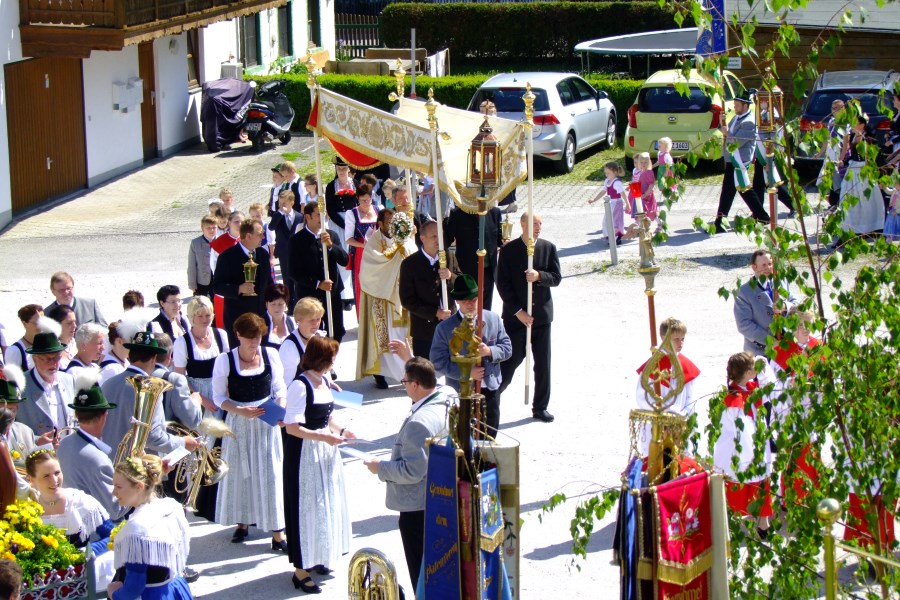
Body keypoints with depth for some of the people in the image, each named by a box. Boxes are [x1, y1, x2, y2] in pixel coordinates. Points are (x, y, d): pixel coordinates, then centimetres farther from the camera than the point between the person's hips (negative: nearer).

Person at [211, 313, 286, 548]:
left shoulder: (270, 354, -3)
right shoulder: (225, 360, -8)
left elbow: (279, 388, 5)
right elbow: (219, 397, -3)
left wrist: (281, 409, -12)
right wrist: (240, 411, -19)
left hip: (266, 421, 1)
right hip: (238, 423, 0)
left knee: (271, 473, -1)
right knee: (240, 473, 10)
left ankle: (277, 533, 3)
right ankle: (242, 523, 29)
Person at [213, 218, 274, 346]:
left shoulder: (263, 254, 10)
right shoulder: (228, 256, -10)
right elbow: (218, 286, -11)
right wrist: (239, 289, -27)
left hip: (262, 316, 5)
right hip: (237, 317, -5)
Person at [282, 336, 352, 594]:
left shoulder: (325, 381, 6)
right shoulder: (300, 386, -20)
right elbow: (292, 428, -23)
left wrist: (340, 430, 3)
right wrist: (324, 437, -25)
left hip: (326, 450, 8)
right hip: (305, 453, -8)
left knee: (326, 504, 16)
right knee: (306, 506, -1)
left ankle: (316, 558, 32)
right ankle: (301, 570, 8)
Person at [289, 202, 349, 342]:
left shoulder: (332, 235, 7)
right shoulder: (297, 240, -6)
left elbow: (345, 260, -2)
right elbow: (295, 271, -10)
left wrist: (330, 245, -18)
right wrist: (317, 284, -19)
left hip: (333, 293, 4)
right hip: (309, 295, -4)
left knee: (337, 333, 7)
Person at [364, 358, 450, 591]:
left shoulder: (419, 423, -29)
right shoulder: (447, 403, -3)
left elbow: (412, 471, -27)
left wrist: (381, 468, -13)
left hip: (418, 507, -10)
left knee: (421, 573, 3)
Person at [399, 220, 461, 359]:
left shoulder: (450, 258, 5)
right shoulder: (409, 264, -7)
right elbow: (407, 300, -8)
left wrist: (451, 277, -17)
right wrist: (435, 313, -17)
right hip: (424, 330, -3)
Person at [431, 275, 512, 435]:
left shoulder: (494, 319, 1)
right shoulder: (444, 328, -8)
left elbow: (507, 348, 5)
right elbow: (438, 362, -8)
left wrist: (490, 351, -17)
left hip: (490, 390, 3)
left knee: (489, 437, 12)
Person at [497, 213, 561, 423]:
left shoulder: (548, 248, 3)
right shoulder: (509, 250, -5)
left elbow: (556, 278, 0)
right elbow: (502, 284, -7)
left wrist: (539, 276, -21)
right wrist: (518, 311, -12)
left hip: (541, 314, 3)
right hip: (515, 316, -3)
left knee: (543, 364, 6)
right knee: (511, 360, -1)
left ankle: (540, 407, 17)